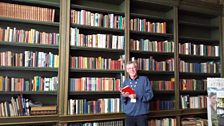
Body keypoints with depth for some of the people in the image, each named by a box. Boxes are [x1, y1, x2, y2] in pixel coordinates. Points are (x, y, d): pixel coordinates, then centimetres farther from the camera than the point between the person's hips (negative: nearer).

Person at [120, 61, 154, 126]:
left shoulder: (144, 79, 2)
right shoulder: (125, 82, 11)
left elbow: (150, 94, -6)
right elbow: (122, 100, 9)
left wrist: (137, 96, -20)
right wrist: (124, 96, -14)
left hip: (142, 113, -2)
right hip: (129, 114, 3)